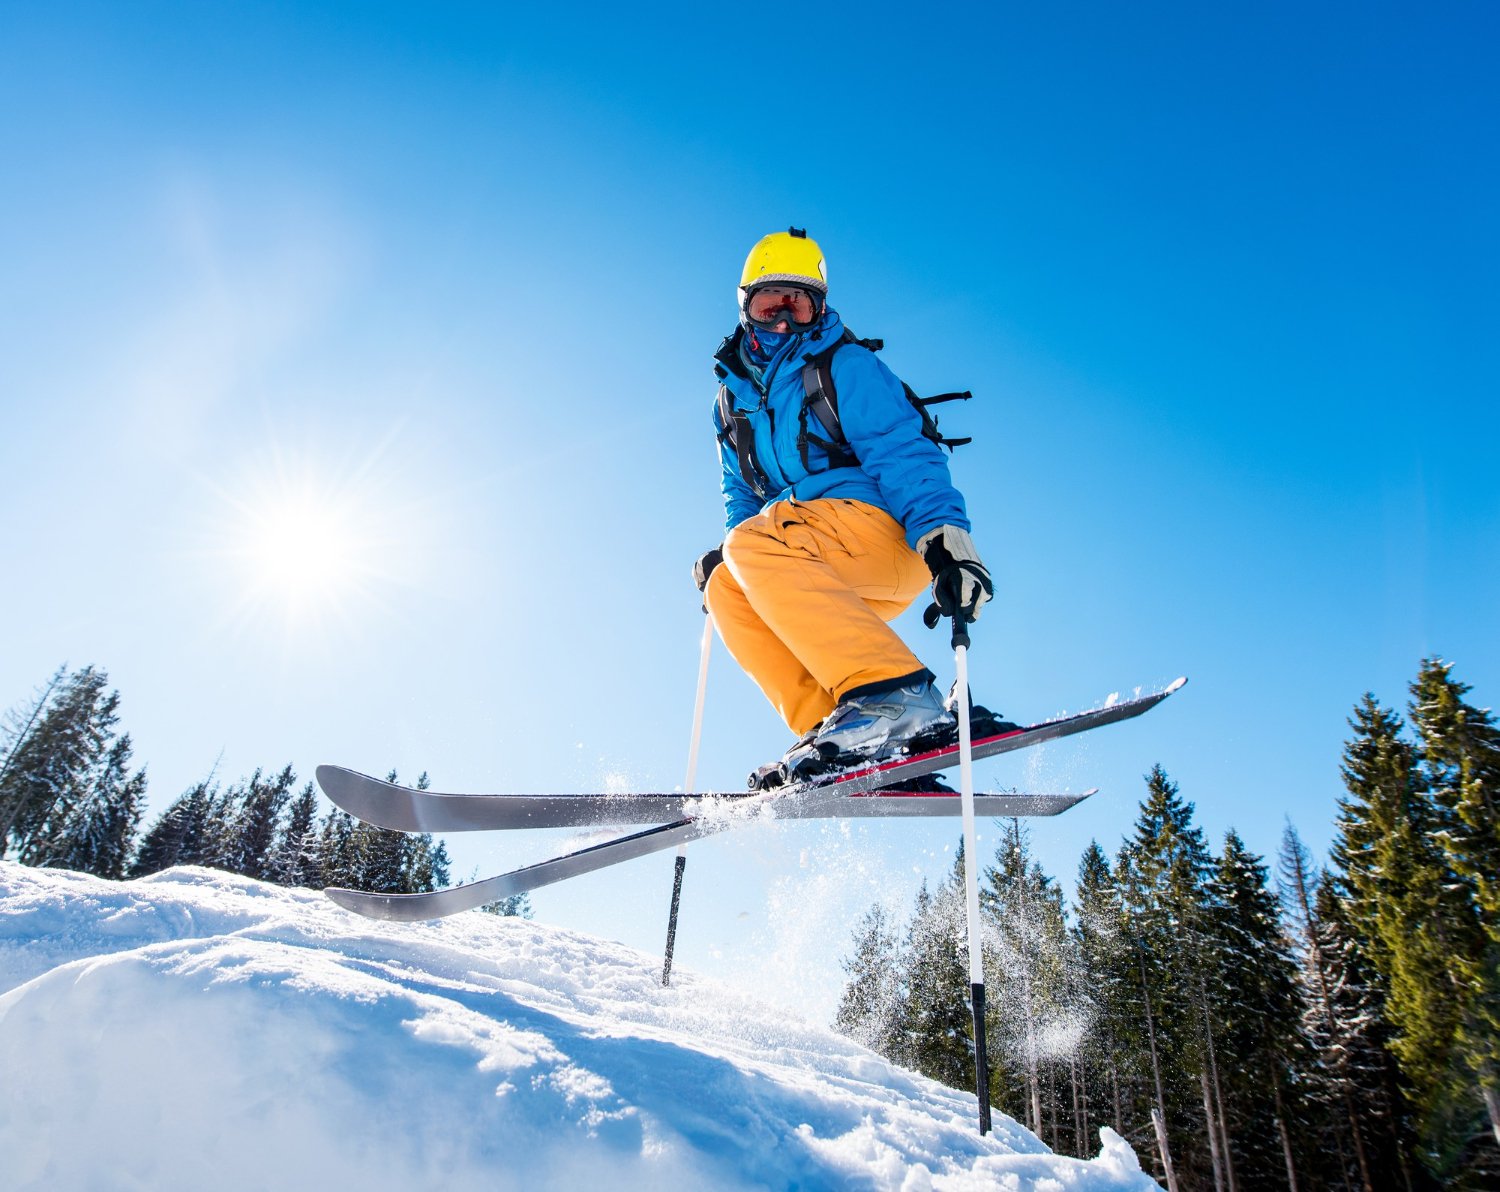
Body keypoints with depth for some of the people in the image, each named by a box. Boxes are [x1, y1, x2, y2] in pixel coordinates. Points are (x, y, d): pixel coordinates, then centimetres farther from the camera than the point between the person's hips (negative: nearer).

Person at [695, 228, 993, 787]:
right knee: (727, 590, -16)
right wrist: (723, 554, 6)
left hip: (890, 532, -6)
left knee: (753, 546, -28)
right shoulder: (733, 399, 20)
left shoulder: (844, 365, -1)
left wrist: (945, 537, -29)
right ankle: (828, 724, -22)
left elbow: (904, 453, -13)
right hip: (831, 574, 7)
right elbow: (742, 494, 27)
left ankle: (897, 697, -38)